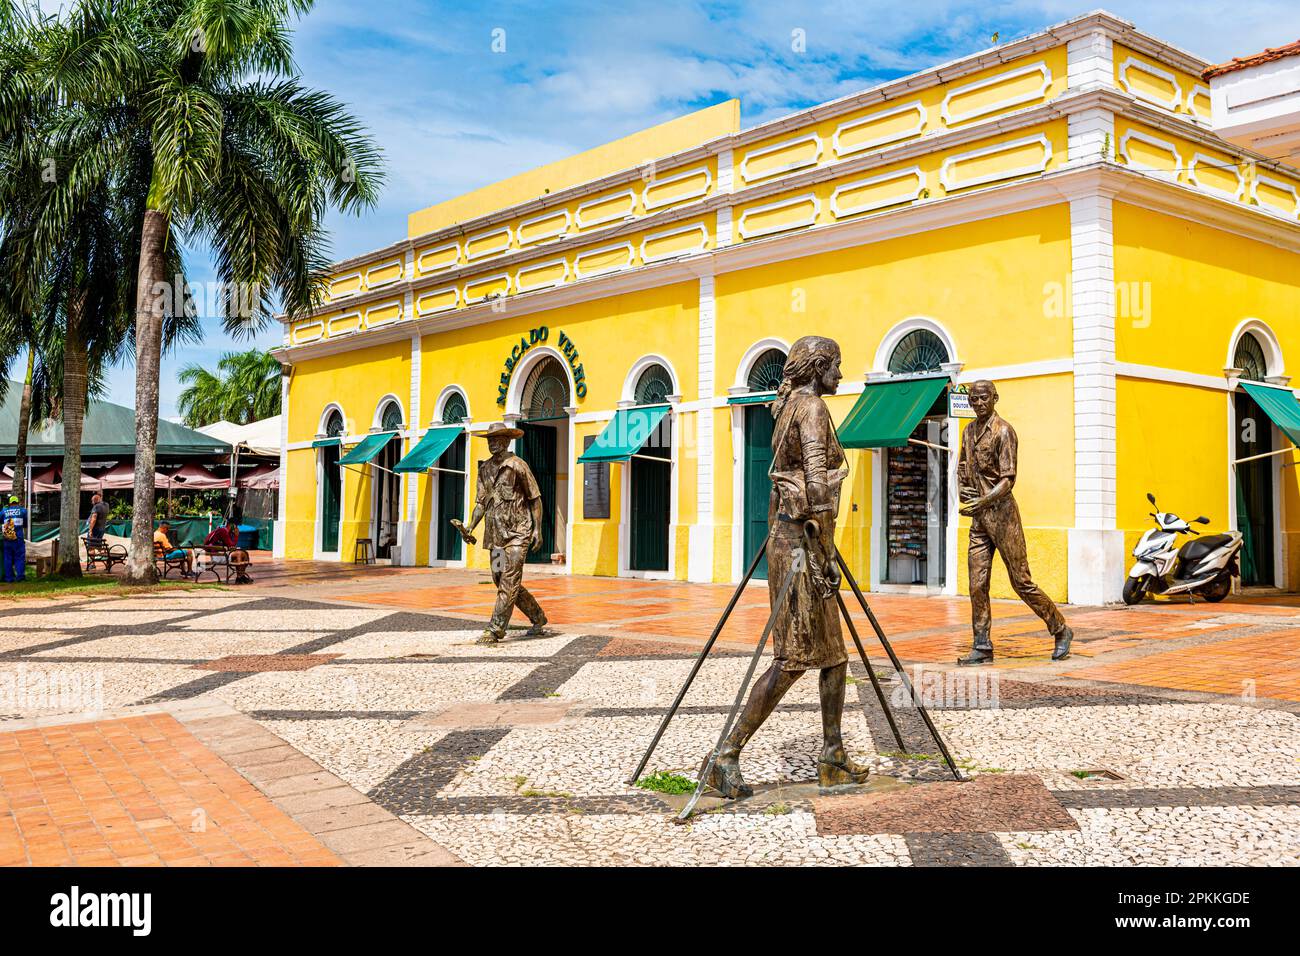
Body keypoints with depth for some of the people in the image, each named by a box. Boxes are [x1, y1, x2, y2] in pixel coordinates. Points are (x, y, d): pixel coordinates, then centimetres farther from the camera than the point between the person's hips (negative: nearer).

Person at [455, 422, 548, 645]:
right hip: (496, 534, 7)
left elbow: (535, 499, -4)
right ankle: (538, 619, 25)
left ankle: (495, 630, -8)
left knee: (508, 582, -9)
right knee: (501, 581, 10)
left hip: (517, 533, -7)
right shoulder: (485, 469, 12)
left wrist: (538, 530, -10)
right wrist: (470, 528, 1)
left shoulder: (518, 465, -6)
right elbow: (481, 502, 14)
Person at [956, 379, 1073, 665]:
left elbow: (1008, 480, -16)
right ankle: (982, 647, 7)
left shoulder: (1003, 431, -10)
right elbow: (962, 468, 24)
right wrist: (963, 493, 4)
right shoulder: (968, 432, 12)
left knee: (1021, 581, 0)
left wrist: (983, 502, -28)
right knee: (977, 584, 2)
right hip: (978, 517, 7)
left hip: (1002, 513, -7)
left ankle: (1060, 631, 17)